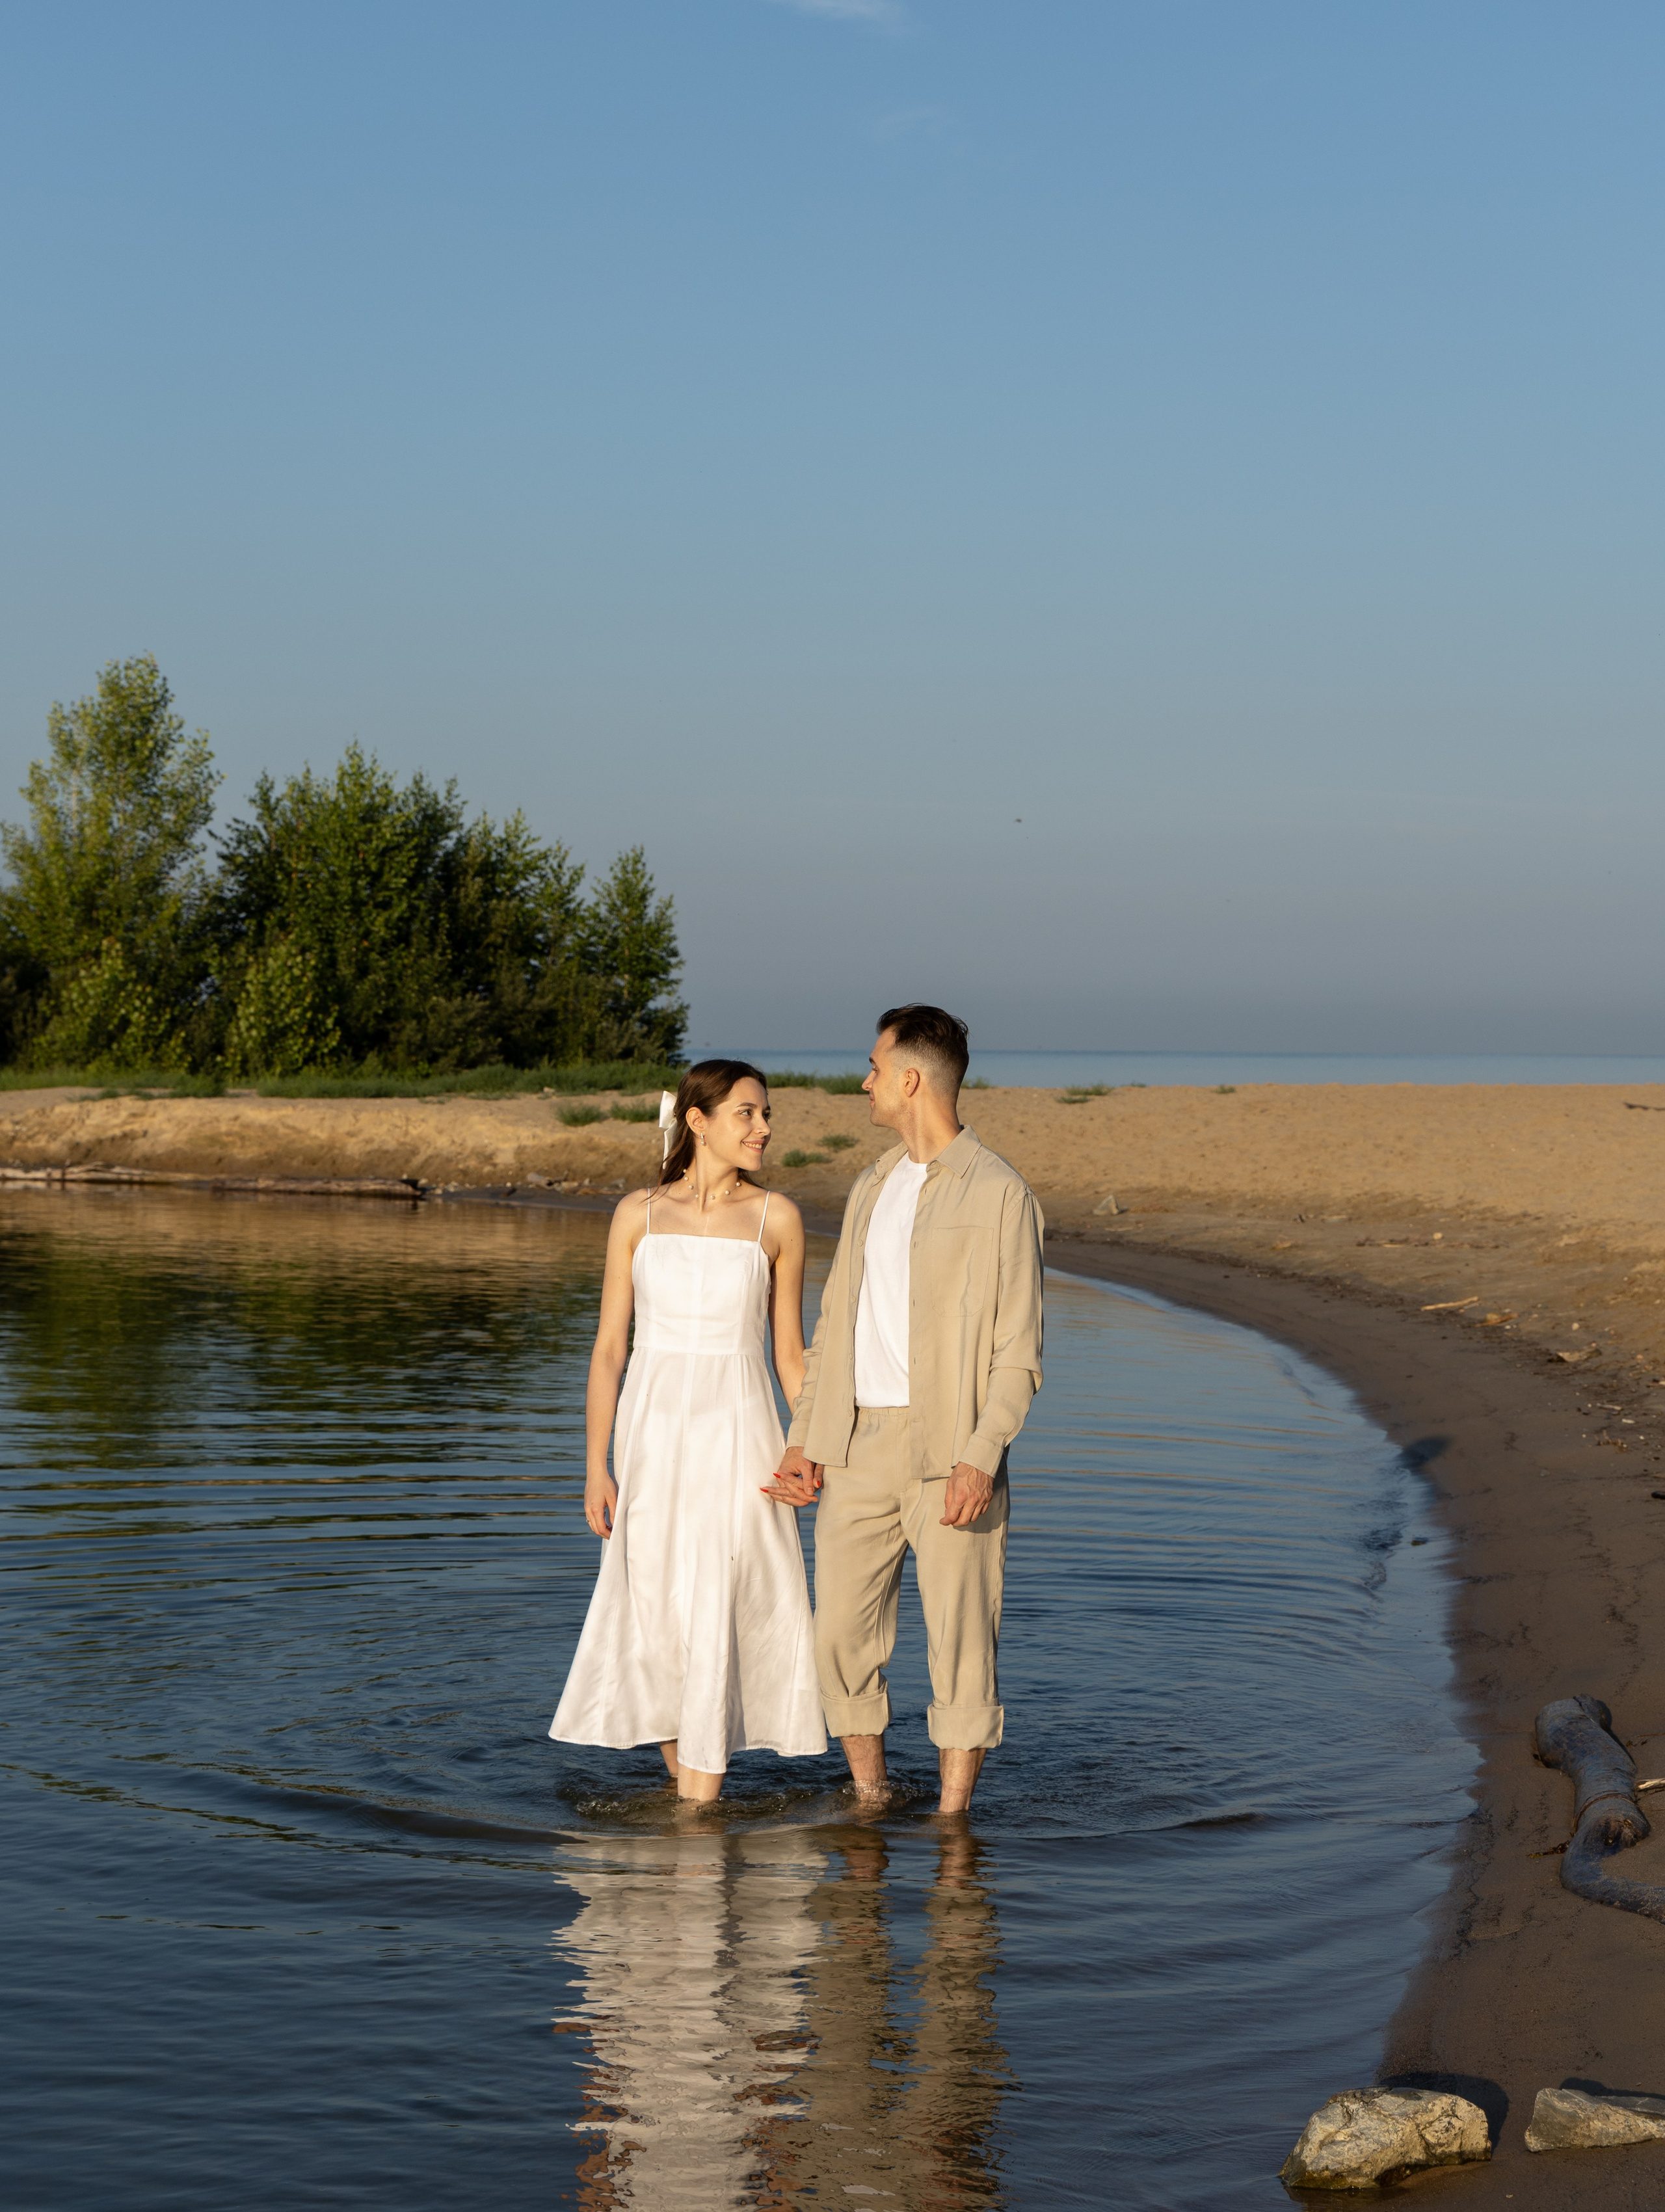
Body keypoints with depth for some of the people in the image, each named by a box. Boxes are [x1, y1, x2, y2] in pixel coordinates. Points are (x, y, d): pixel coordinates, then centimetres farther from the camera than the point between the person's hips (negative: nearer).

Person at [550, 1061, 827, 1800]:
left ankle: (700, 1806, -4)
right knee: (657, 1616, 6)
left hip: (736, 1434, -1)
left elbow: (789, 1351, 7)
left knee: (716, 1618, -8)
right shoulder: (638, 1214, 2)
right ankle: (684, 1781, 24)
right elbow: (608, 1347, 2)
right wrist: (596, 1465, -4)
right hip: (652, 1433, 2)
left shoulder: (776, 1218, 2)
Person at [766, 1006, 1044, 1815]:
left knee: (960, 1647, -2)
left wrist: (981, 1458, -19)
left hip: (948, 1449, -6)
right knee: (840, 1636, 4)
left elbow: (1018, 1348, -8)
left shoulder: (997, 1192, -5)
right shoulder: (871, 1188, 17)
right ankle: (870, 1802, 19)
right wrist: (802, 1439, 10)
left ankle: (951, 1825, 7)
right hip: (857, 1445, 6)